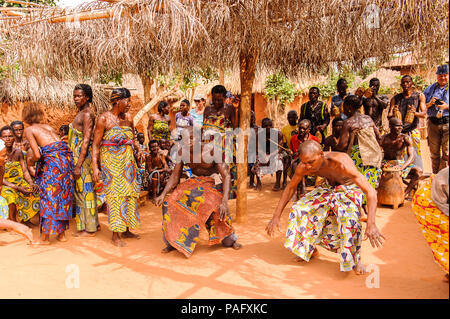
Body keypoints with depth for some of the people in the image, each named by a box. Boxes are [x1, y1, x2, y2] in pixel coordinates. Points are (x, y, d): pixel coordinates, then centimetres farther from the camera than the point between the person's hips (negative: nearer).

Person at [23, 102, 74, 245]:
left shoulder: (29, 130, 5)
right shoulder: (47, 126, 23)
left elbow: (37, 155, -5)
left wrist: (30, 161, 17)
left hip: (53, 159, -6)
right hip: (66, 157, 6)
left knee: (49, 196, 1)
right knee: (64, 196, 13)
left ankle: (45, 237, 8)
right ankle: (62, 233, 21)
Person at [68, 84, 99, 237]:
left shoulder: (87, 114, -14)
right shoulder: (82, 113, 15)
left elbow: (86, 141, -21)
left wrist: (78, 165, -23)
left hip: (83, 156, -10)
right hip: (76, 155, 10)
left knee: (84, 189, -3)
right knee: (85, 190, 14)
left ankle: (89, 229, 7)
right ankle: (93, 223, 25)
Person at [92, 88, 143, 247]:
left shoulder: (128, 118, 8)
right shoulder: (104, 118, -8)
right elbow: (95, 144, -9)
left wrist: (138, 150, 0)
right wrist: (95, 166, -16)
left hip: (128, 160, 6)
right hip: (111, 161, -6)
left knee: (129, 193, 9)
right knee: (115, 195, -5)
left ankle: (126, 230, 23)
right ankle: (115, 235, 4)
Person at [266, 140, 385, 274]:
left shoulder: (342, 164, -41)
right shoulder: (304, 166, -25)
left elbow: (371, 192, -42)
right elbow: (290, 188, -8)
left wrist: (371, 224, -53)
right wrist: (276, 216, -10)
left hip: (350, 188, -5)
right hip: (328, 187, 5)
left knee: (350, 217, -35)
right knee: (300, 208, -11)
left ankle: (356, 259, -10)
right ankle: (311, 250, 10)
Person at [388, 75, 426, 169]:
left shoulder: (419, 96, 9)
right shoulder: (395, 98, 10)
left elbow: (424, 113, -2)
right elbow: (389, 116, 2)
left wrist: (415, 113, -25)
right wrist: (393, 114, -22)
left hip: (413, 131, -1)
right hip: (399, 131, 1)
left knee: (415, 154, -6)